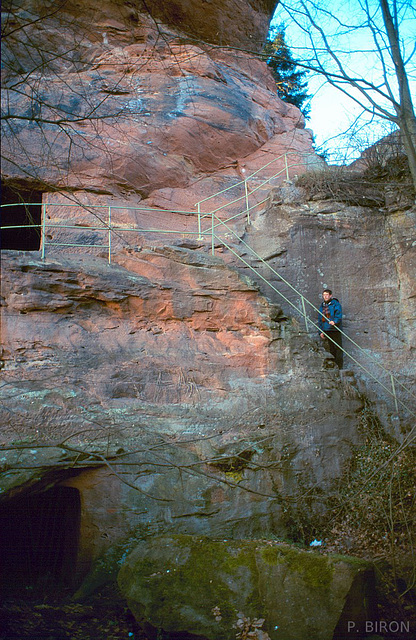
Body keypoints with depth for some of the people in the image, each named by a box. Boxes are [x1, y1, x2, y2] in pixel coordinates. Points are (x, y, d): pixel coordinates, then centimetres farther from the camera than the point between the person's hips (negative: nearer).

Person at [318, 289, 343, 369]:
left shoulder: (335, 304, 0)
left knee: (338, 347, -8)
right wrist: (321, 331, 15)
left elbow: (339, 315, -13)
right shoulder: (322, 306, 18)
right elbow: (320, 320, 22)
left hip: (335, 329, -6)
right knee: (331, 348, 8)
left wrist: (334, 321, -32)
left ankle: (339, 366, -7)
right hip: (326, 330, 6)